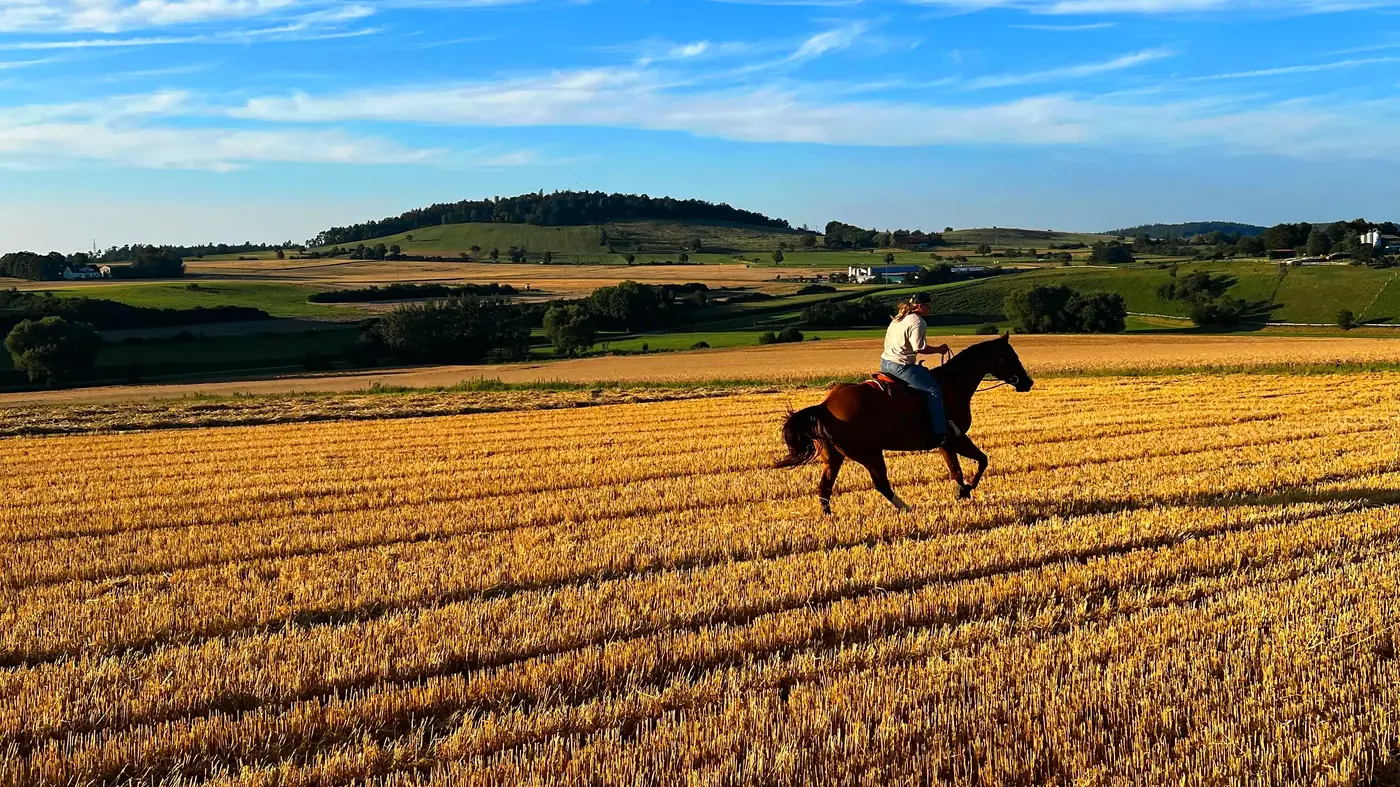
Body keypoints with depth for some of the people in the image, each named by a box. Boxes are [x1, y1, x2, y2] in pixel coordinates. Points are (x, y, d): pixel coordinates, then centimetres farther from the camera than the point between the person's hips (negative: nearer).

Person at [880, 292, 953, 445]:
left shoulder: (898, 318, 16)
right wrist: (939, 350, -7)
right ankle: (940, 435, -16)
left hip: (885, 362, 10)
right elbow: (919, 348, -21)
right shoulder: (917, 322, -12)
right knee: (934, 390, -11)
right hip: (901, 366, -10)